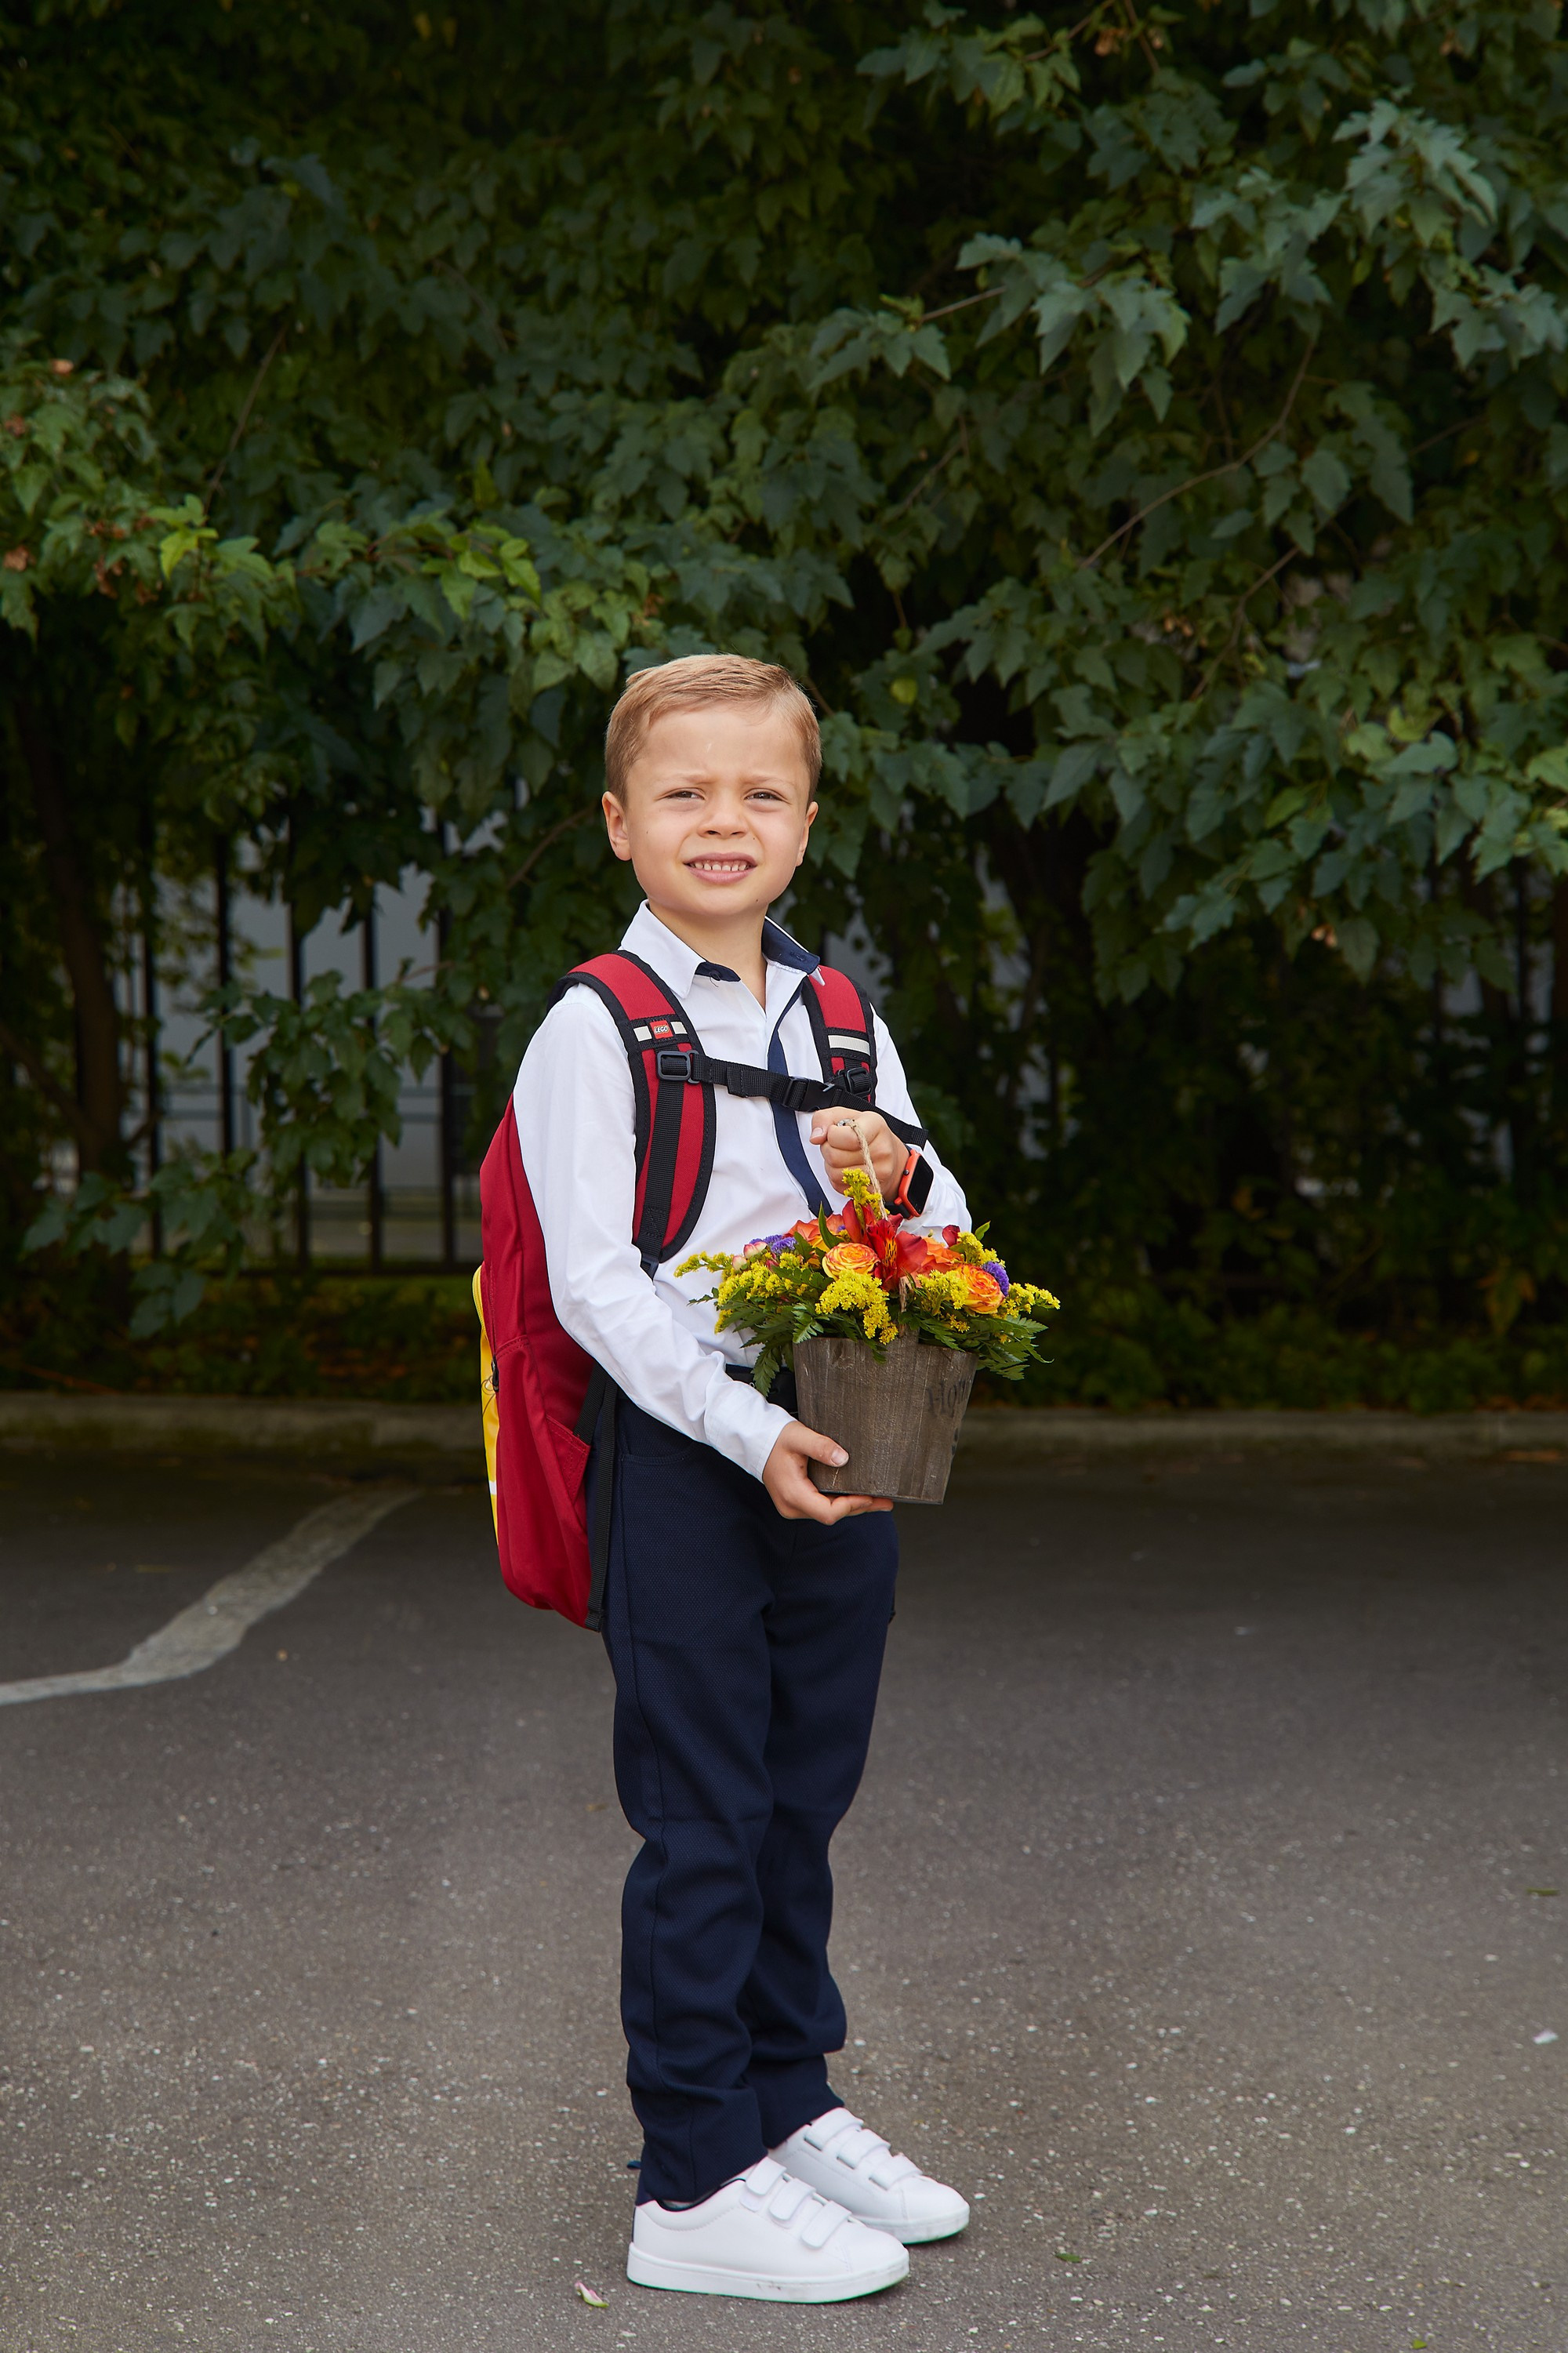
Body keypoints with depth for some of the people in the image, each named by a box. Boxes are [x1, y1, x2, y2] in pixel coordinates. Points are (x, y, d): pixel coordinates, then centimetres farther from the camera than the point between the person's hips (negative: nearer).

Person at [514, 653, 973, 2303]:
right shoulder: (594, 1033, -7)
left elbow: (946, 1232, 16)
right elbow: (595, 1283, -14)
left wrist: (898, 1183, -8)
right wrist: (749, 1434, -24)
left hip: (837, 1456, 6)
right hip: (685, 1459, -6)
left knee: (802, 1805, 16)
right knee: (702, 1824, -1)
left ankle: (789, 2107, 32)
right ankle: (694, 2186, 8)